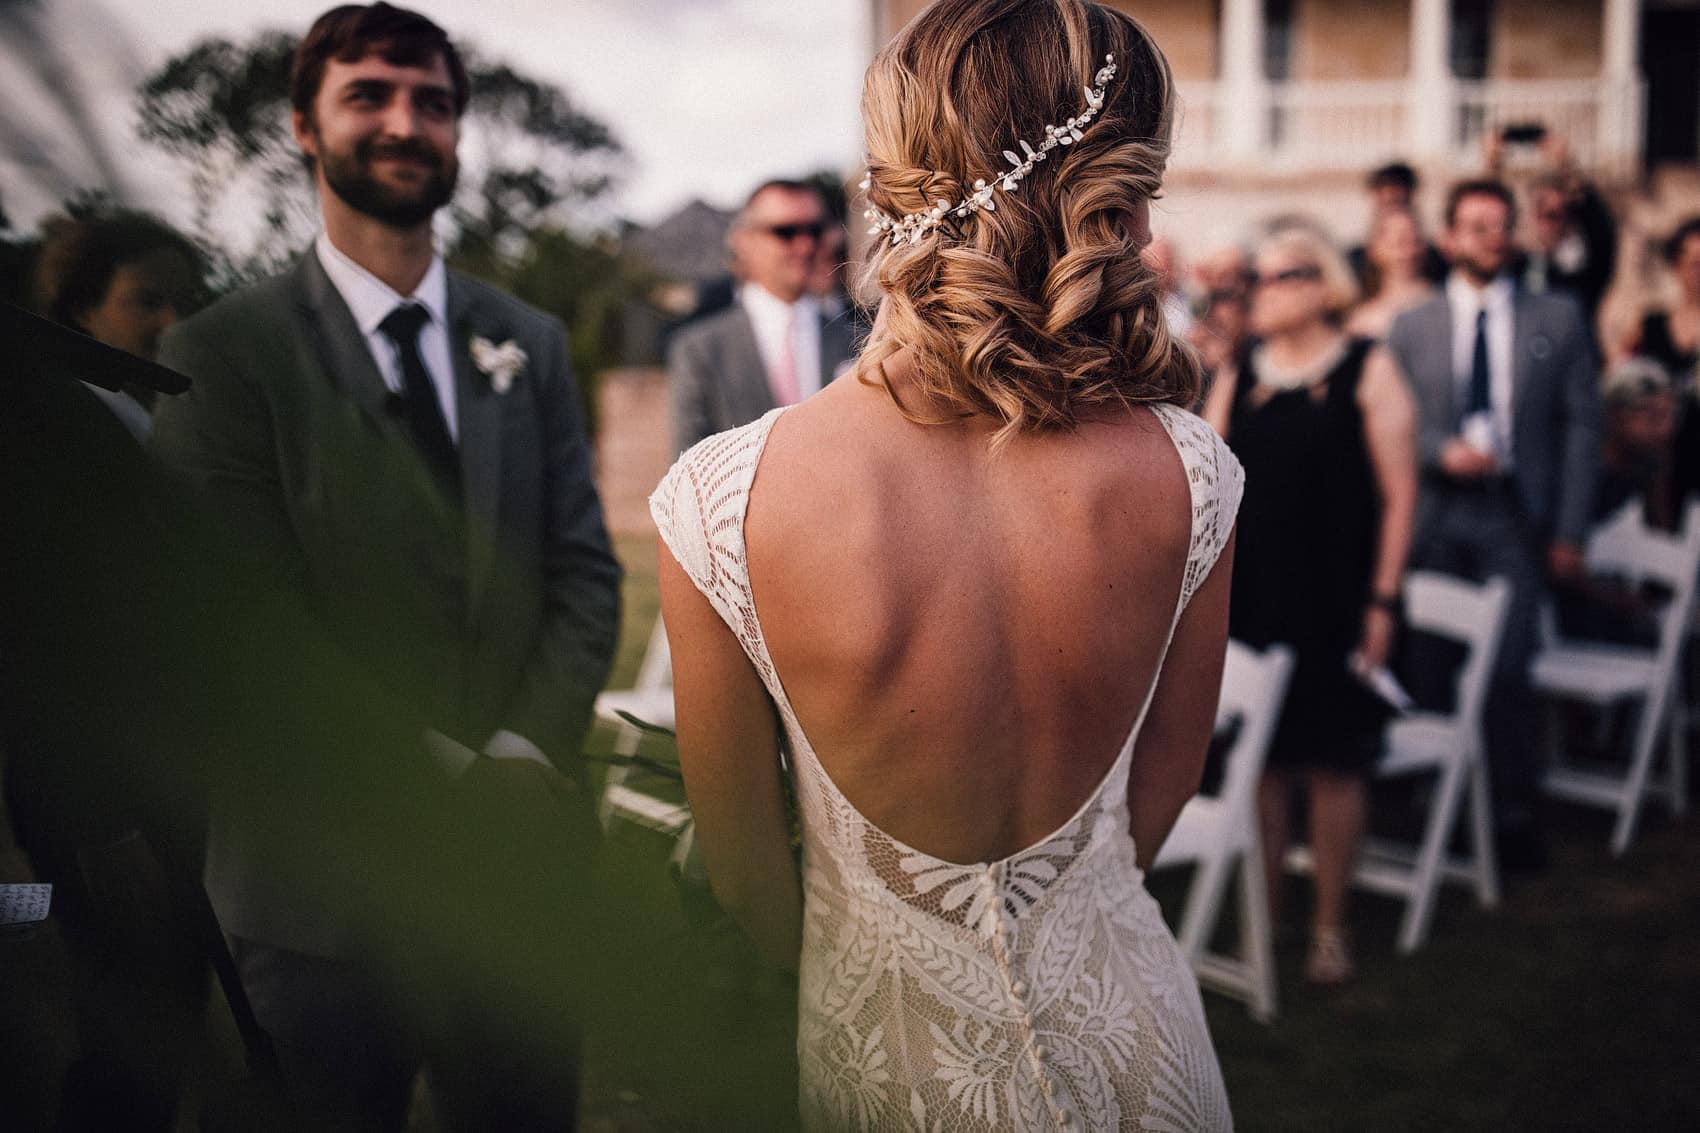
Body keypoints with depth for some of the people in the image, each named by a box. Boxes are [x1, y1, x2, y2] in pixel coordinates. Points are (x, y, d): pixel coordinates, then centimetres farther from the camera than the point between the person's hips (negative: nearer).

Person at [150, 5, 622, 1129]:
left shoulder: (528, 344, 9)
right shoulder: (224, 352, -6)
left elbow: (584, 570, 6)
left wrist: (526, 758, -9)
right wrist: (441, 776, -14)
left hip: (520, 855, 4)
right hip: (326, 879, -4)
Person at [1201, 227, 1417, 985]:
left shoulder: (1367, 372, 0)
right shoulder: (1237, 382, 10)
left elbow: (1398, 493, -3)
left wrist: (1382, 598, -9)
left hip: (1335, 602, -3)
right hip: (1250, 600, 3)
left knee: (1334, 762, 4)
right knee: (1261, 761, 7)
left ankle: (1329, 926, 17)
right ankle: (1261, 918, 20)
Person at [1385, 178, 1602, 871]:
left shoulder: (1558, 320, 7)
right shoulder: (1412, 328, 9)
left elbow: (1582, 425, 4)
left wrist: (1569, 530, -2)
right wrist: (1442, 452, -13)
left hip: (1515, 515, -1)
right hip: (1433, 517, 2)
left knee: (1507, 671, -7)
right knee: (1425, 669, 3)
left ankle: (1514, 816, 5)